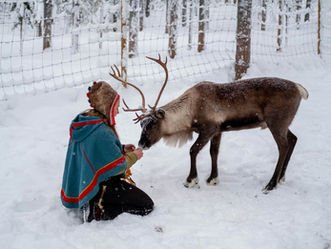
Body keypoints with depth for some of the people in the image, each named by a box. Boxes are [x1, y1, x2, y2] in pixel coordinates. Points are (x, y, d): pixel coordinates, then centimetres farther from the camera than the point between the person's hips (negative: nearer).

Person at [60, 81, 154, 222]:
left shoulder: (83, 124, 4)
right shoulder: (101, 132, -26)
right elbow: (117, 167, -21)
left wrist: (122, 149, 8)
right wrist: (133, 156, -3)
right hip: (102, 187, -10)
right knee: (146, 206, -5)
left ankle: (89, 204, 12)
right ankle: (96, 211, -12)